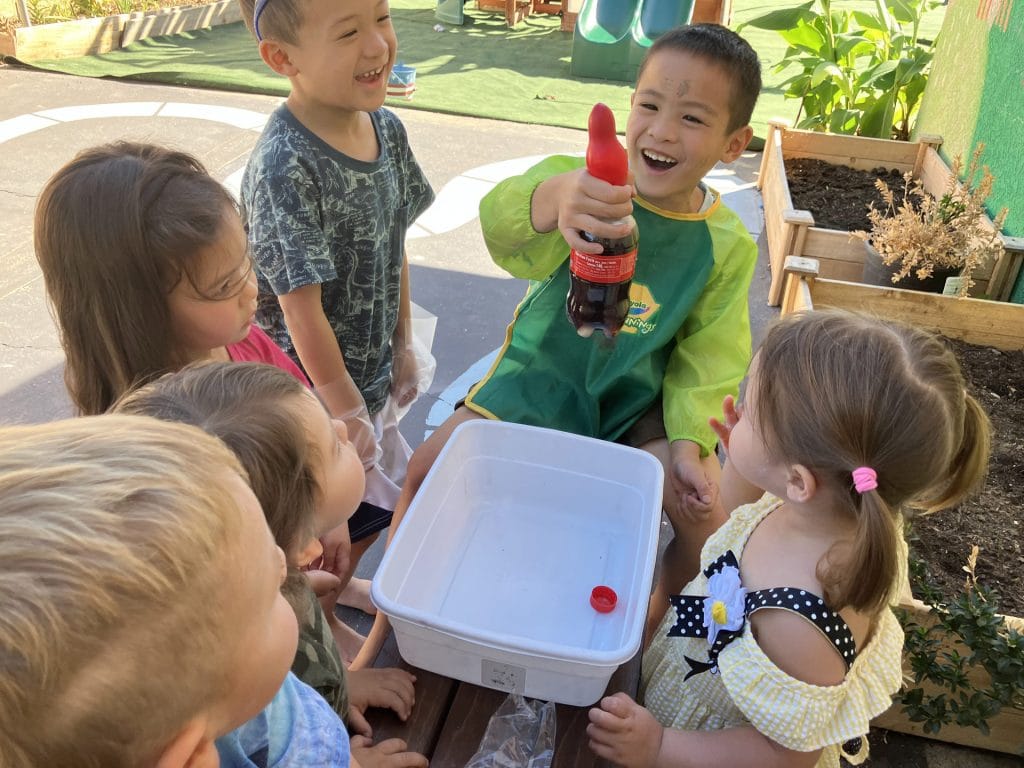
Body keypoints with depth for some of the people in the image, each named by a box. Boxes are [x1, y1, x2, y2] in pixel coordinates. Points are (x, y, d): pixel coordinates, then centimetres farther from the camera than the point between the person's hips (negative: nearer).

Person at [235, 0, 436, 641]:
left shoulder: (387, 128, -5)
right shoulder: (284, 166, -29)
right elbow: (302, 307, -25)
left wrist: (402, 344, 9)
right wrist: (345, 410, -17)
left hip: (370, 370, 7)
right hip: (311, 388, -7)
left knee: (380, 502, 25)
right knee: (329, 525, 13)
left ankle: (337, 584, 54)